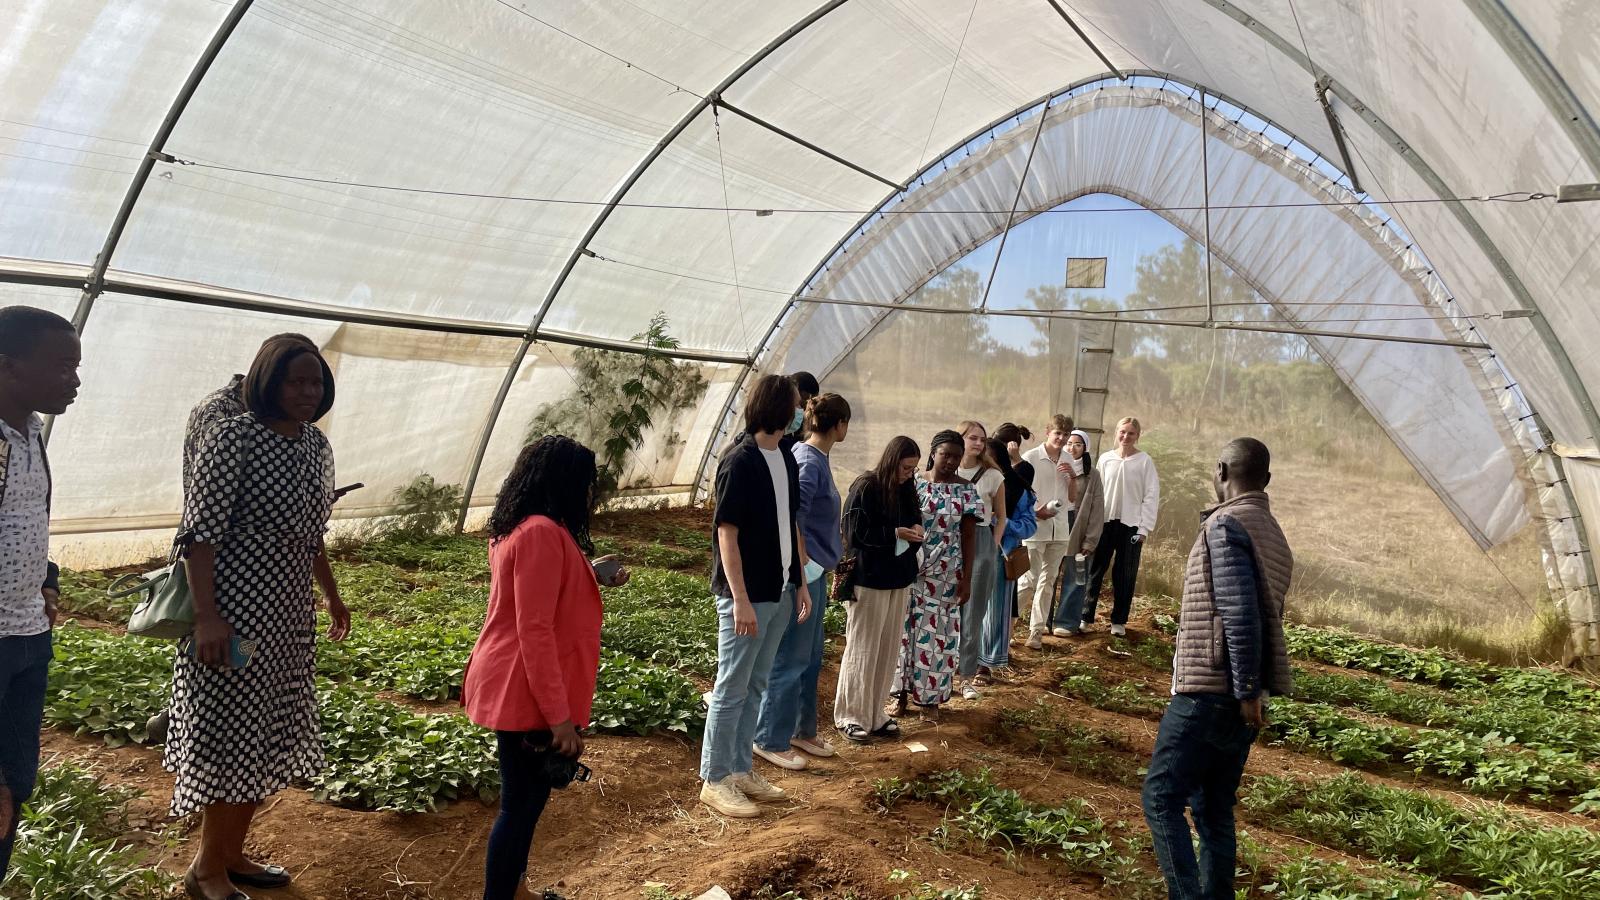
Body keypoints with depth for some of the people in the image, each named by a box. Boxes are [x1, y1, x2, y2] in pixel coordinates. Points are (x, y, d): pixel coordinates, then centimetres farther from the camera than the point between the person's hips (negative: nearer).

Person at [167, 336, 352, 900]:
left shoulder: (316, 446, 8)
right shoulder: (232, 437, -14)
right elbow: (201, 530, -17)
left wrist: (332, 598, 24)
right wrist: (206, 617, -22)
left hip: (290, 617, 8)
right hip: (235, 611, -7)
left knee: (269, 738, 14)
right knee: (233, 737, 0)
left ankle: (232, 854, 30)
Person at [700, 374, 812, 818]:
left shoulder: (786, 460, 8)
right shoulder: (739, 461, -15)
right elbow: (727, 534, -16)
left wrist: (801, 583, 14)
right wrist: (740, 599, -19)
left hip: (779, 593, 8)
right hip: (746, 595, -8)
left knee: (756, 686, 16)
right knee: (732, 689, 2)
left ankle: (741, 768, 28)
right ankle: (715, 781, 13)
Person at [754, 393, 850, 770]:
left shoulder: (816, 458, 11)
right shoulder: (809, 462, -18)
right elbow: (791, 520, -23)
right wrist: (801, 572, -19)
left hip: (814, 572, 10)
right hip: (803, 573, -10)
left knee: (811, 658, 18)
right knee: (791, 660, 0)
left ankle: (802, 730, 30)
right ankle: (771, 740, 11)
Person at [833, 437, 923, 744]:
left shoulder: (905, 489, 8)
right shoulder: (865, 488, -12)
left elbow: (914, 520, 20)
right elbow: (856, 534, -14)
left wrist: (917, 530, -3)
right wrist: (896, 534, -18)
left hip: (899, 580, 7)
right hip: (869, 580, -7)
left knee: (888, 650, 10)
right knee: (862, 649, 0)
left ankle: (875, 713, 20)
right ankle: (850, 715, 10)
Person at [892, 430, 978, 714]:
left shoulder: (965, 491, 0)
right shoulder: (914, 483, -1)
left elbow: (968, 537, 1)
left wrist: (966, 579, -3)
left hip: (947, 575, 0)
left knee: (938, 632, 4)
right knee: (908, 627, 4)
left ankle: (929, 693, 17)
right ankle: (903, 693, 13)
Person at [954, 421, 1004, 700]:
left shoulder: (993, 476, 2)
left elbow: (1001, 517, 10)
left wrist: (993, 547, 1)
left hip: (981, 543, 0)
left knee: (973, 614, 4)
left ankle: (967, 676, 11)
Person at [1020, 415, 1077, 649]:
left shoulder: (1068, 461, 10)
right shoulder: (1030, 458, -7)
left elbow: (1073, 498, 14)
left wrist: (1073, 476, -3)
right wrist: (1035, 511, -20)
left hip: (1059, 530, 5)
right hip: (1034, 528, -5)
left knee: (1048, 582, 8)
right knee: (1029, 581, -3)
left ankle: (1036, 631, 14)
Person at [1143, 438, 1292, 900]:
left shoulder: (1226, 525, -13)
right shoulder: (1274, 533, 15)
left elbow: (1238, 614, -22)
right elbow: (1265, 615, 15)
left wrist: (1246, 691, -19)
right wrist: (1253, 690, 16)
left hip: (1208, 692, -9)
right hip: (1241, 697, 9)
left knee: (1162, 798, -2)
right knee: (1215, 809, 14)